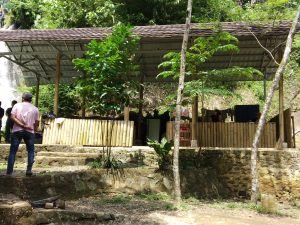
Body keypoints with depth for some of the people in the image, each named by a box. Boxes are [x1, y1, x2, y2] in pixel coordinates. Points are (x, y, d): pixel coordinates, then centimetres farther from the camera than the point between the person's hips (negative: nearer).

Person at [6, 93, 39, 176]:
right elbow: (36, 122, 3)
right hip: (29, 132, 0)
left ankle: (9, 171, 2)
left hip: (17, 131, 0)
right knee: (30, 151, 12)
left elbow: (12, 117, -10)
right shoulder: (35, 109, 6)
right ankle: (29, 169, 3)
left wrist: (22, 125, -12)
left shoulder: (17, 105, 4)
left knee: (13, 151, 5)